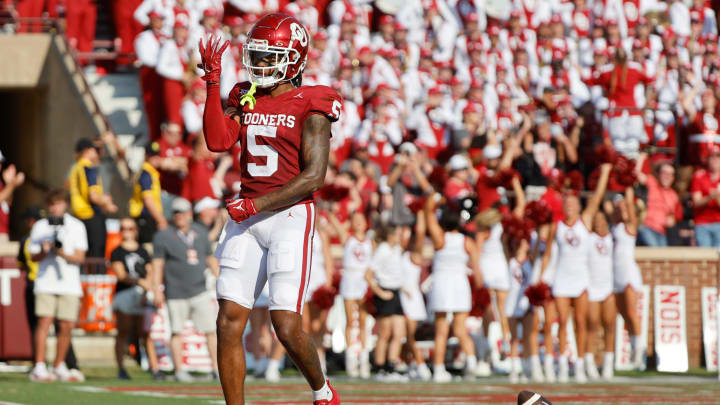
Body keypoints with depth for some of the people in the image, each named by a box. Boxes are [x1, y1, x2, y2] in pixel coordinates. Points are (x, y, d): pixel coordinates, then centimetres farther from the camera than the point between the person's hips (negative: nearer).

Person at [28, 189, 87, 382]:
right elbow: (34, 257, 6)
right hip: (46, 283, -1)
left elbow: (80, 257, -1)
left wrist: (63, 254, -19)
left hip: (69, 284, 1)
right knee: (44, 322, -12)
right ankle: (39, 368, -15)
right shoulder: (40, 227, 6)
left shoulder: (76, 226, 5)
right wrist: (44, 252, -15)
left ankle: (59, 367, 16)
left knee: (66, 326, 2)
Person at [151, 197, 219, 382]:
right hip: (176, 294, -3)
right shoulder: (163, 236, 0)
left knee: (211, 329, -2)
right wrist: (157, 290, -9)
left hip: (200, 291, 3)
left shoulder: (200, 233, 13)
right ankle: (179, 370, 5)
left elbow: (211, 259, 20)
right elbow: (157, 264, -2)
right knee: (177, 332, -1)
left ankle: (217, 368, 1)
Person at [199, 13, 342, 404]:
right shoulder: (245, 99, 13)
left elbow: (313, 176, -12)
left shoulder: (309, 106, -5)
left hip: (290, 215, -6)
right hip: (247, 217, 6)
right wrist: (212, 84, -6)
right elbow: (218, 141, -3)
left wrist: (258, 204, -16)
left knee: (287, 326, -10)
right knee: (229, 321, -4)